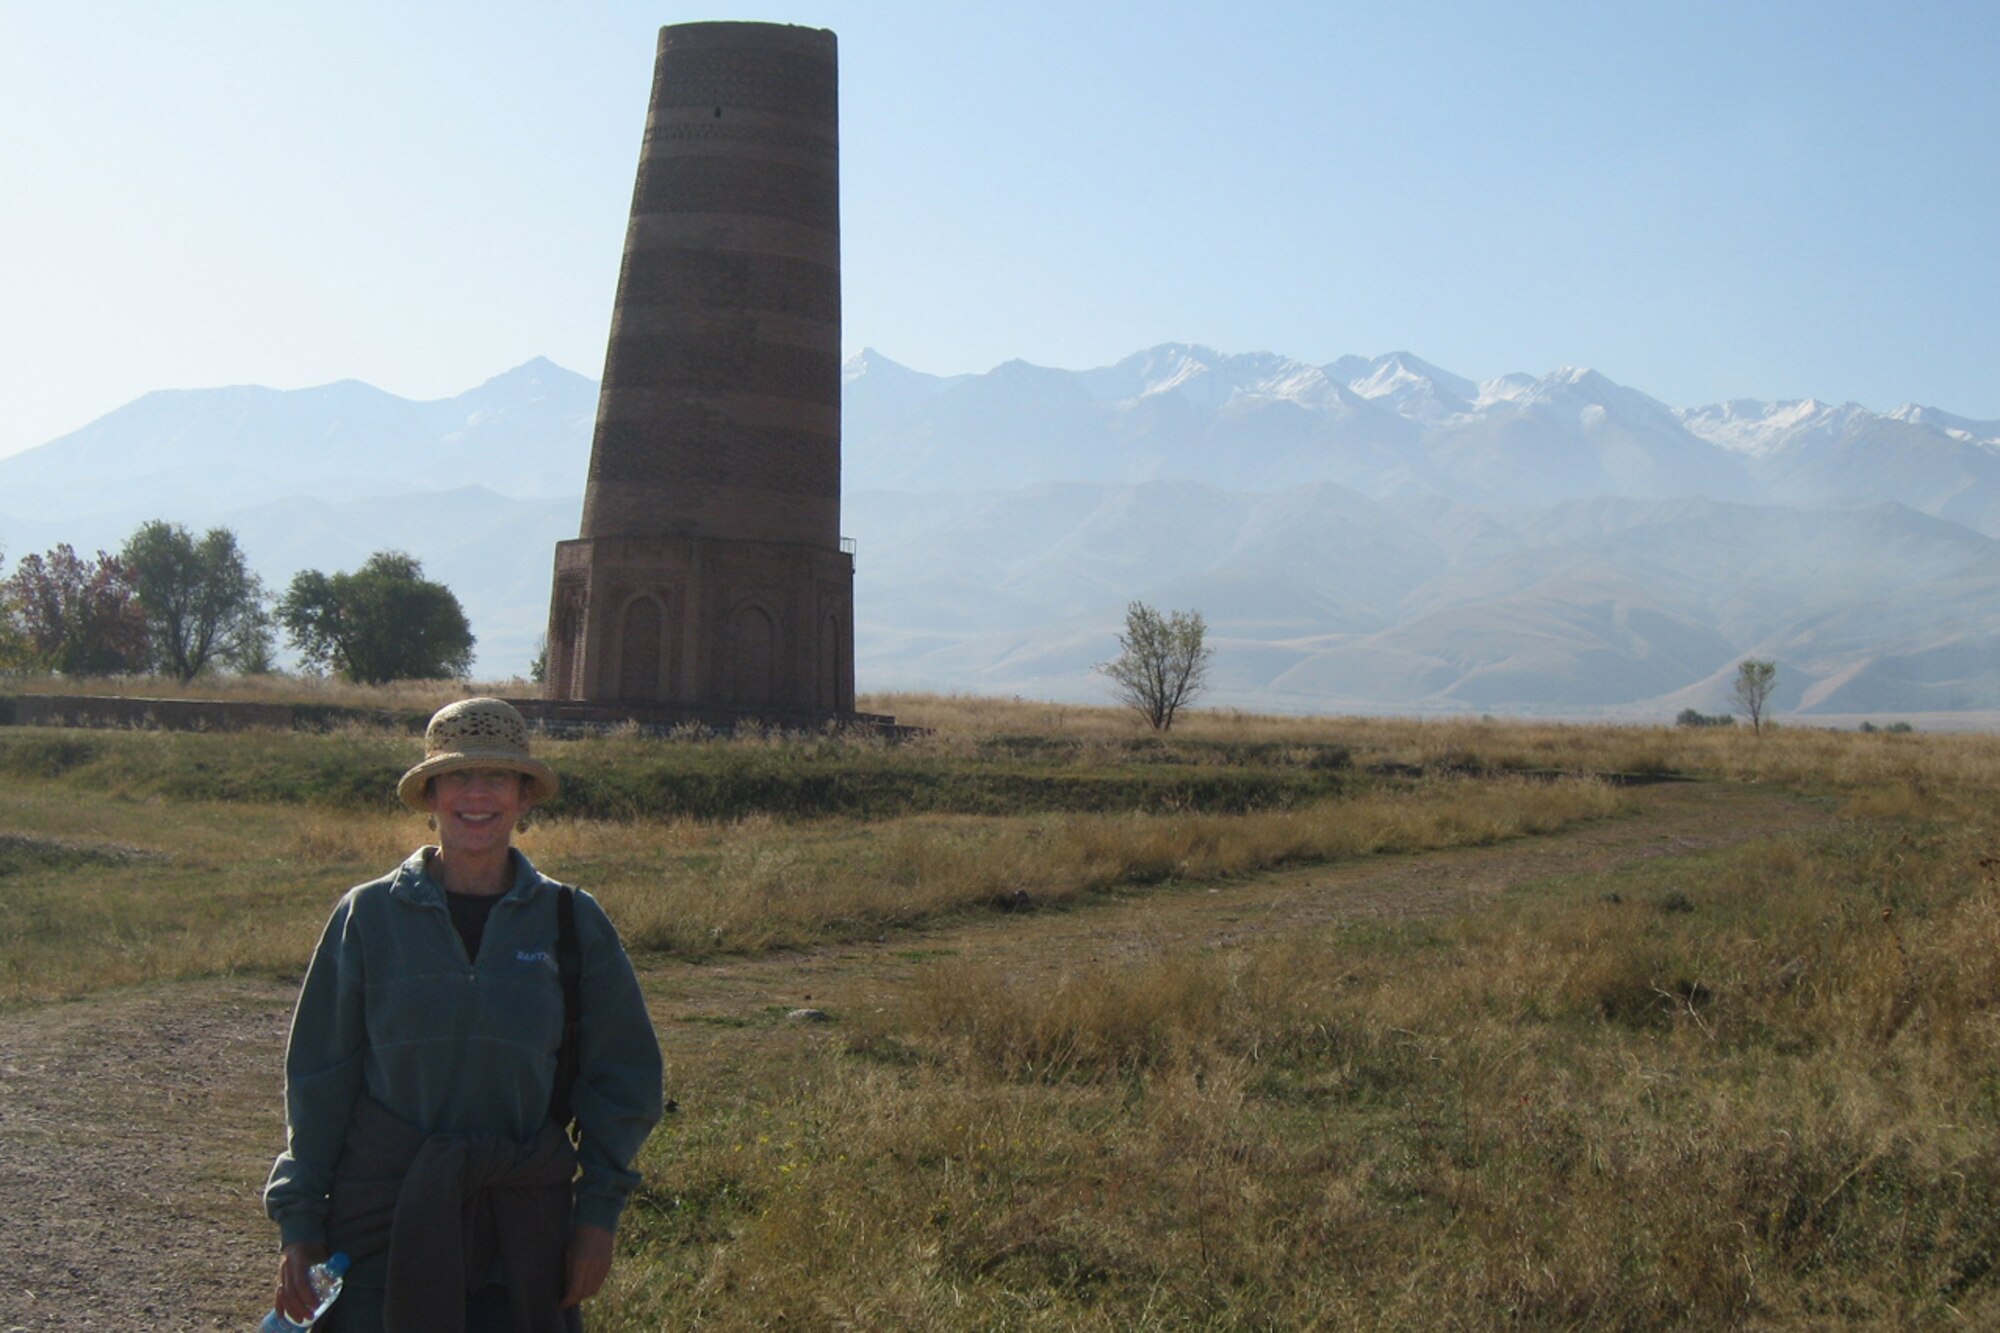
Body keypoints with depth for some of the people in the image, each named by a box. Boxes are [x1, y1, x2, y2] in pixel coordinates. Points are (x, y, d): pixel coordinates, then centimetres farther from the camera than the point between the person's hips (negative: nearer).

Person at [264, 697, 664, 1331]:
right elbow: (317, 1078, 5)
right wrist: (299, 1222, 2)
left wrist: (598, 1212, 1)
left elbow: (624, 1076, 7)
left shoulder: (573, 921, 2)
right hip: (387, 1207, -1)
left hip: (523, 1220, 1)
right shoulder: (368, 915, 1)